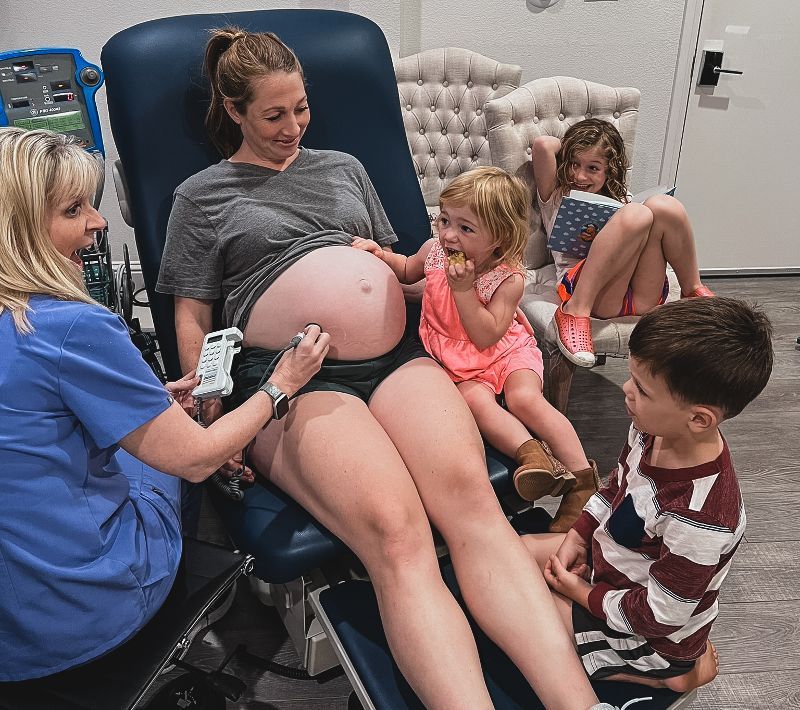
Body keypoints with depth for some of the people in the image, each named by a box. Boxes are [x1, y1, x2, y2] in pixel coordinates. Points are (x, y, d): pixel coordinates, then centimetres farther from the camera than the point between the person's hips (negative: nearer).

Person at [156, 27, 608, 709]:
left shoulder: (343, 166, 29)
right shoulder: (201, 196, 18)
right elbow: (191, 319, 13)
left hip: (396, 357, 3)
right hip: (292, 377, -3)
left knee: (469, 493, -26)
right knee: (396, 536, -30)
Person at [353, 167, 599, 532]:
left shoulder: (507, 278, -17)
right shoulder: (434, 250, -3)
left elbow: (487, 336, -23)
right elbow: (408, 272, 21)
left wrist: (463, 289, -29)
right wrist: (381, 254, 2)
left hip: (506, 351, -3)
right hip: (456, 360, 3)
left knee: (525, 398, -27)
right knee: (475, 399, -30)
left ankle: (583, 479, -21)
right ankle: (531, 453, -39)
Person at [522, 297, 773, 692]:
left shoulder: (698, 516, -39)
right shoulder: (655, 431, -16)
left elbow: (658, 615, -27)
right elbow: (616, 488, 6)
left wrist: (581, 592, -15)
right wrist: (576, 537, -2)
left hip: (649, 636, -8)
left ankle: (668, 673, 3)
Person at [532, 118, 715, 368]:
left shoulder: (622, 201, 27)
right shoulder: (556, 197, 16)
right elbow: (542, 144, -1)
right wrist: (571, 146, 18)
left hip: (643, 298, 4)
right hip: (579, 286, -3)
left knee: (662, 206, -19)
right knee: (636, 214, -28)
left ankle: (693, 291, -4)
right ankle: (576, 310, -29)